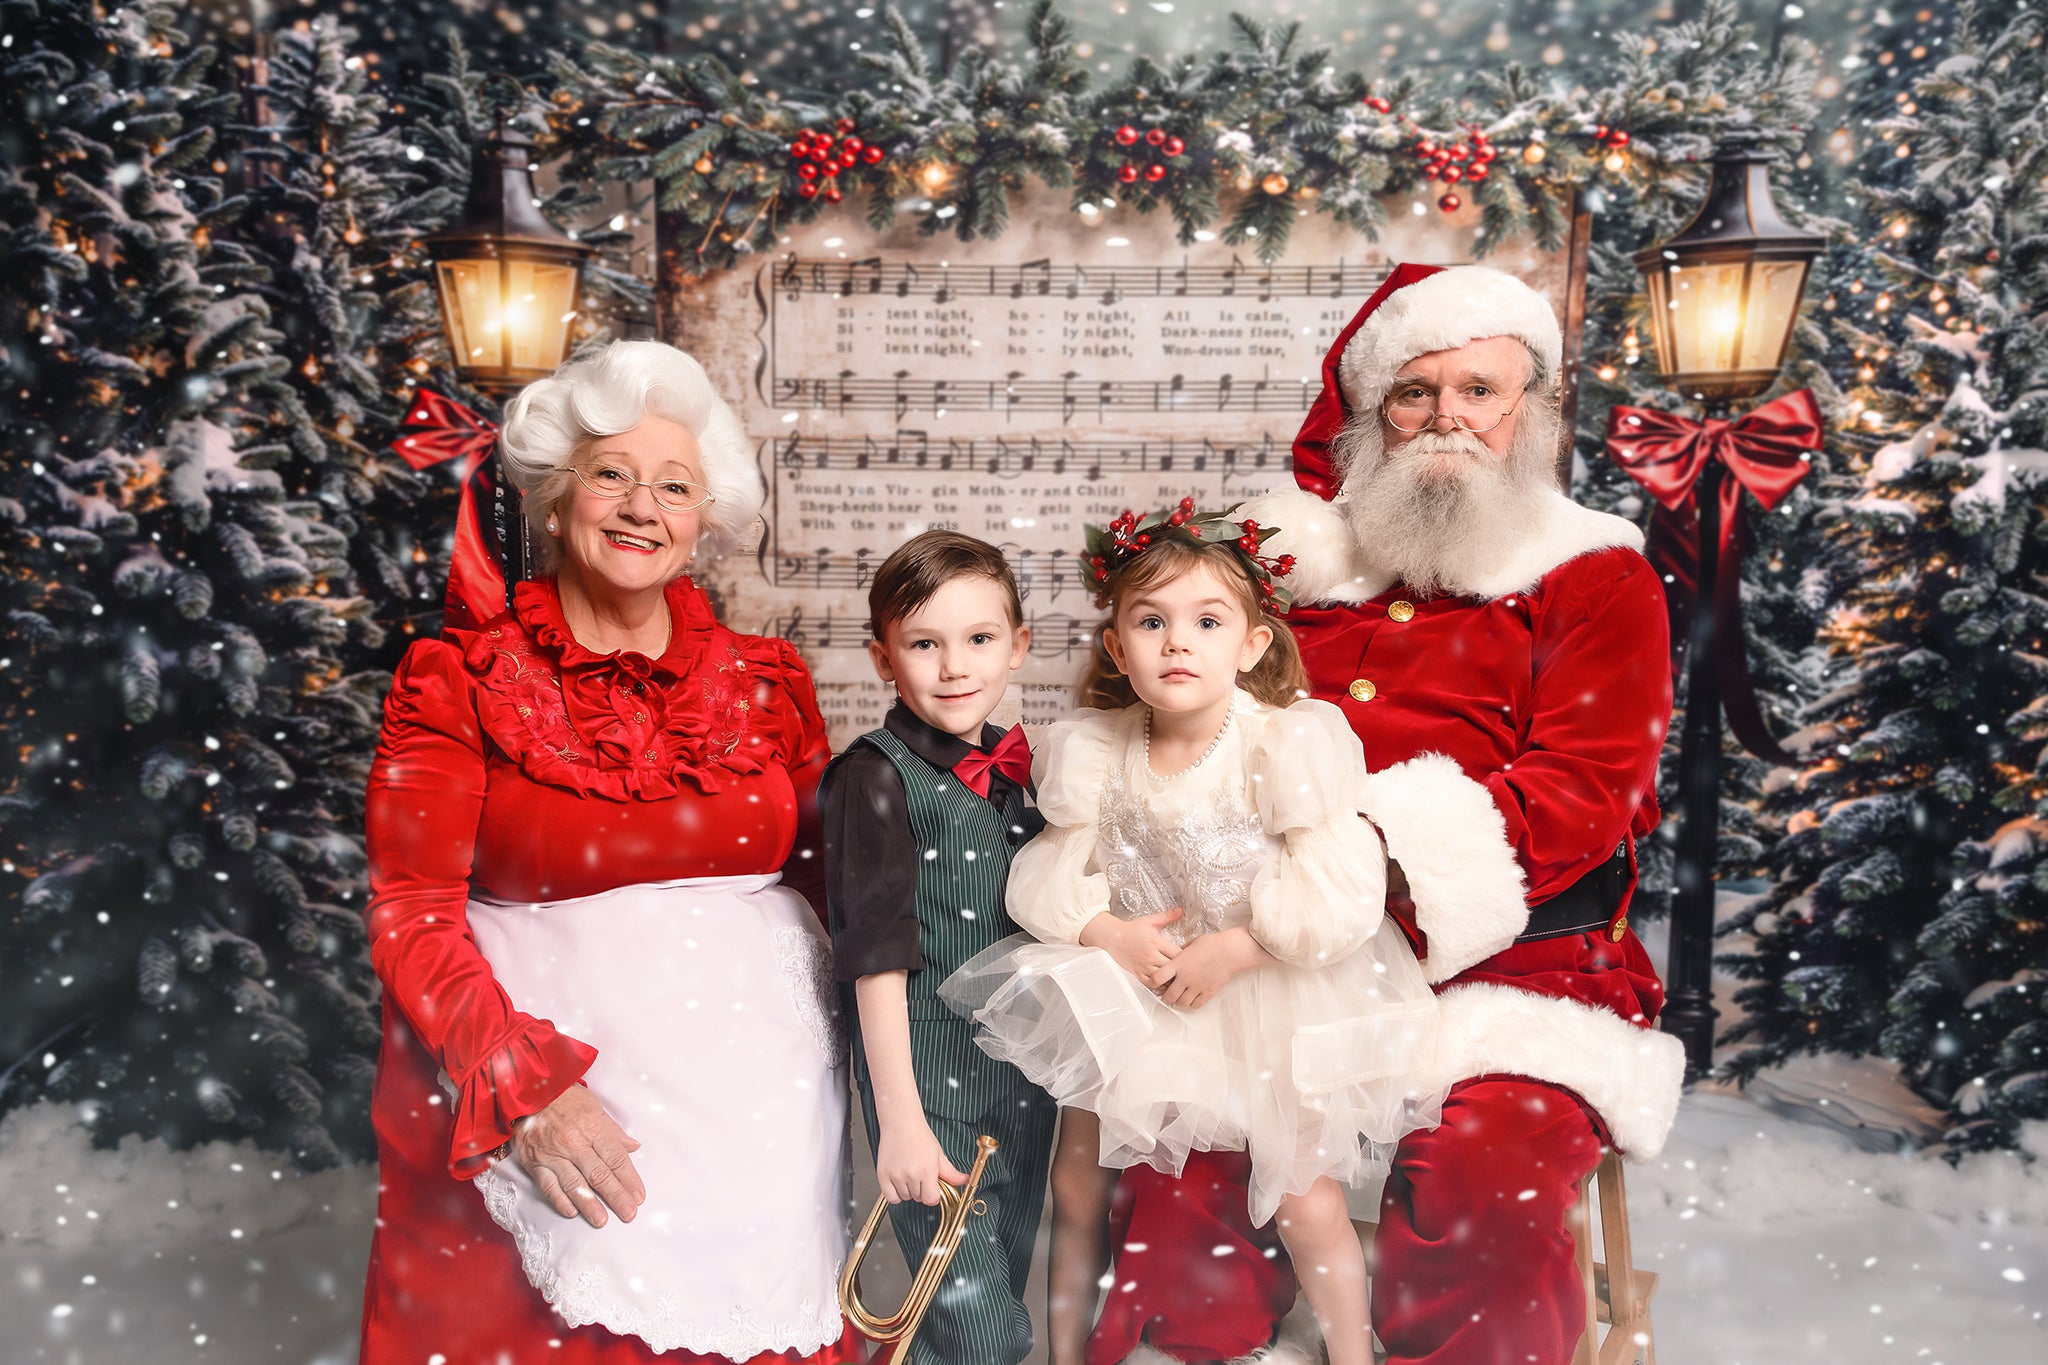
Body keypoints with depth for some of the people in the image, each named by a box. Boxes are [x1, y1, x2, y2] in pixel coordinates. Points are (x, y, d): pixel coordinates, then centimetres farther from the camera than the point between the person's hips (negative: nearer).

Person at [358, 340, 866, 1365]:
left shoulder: (766, 681, 6)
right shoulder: (456, 682, -1)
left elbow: (826, 874, 9)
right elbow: (412, 914, -5)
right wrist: (524, 1088, -18)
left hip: (756, 1093, 3)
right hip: (528, 1090, -2)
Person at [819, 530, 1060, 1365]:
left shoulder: (1011, 769, 6)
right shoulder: (877, 776, -12)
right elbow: (877, 956, -16)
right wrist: (900, 1119, -18)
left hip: (1023, 1069, 7)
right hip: (927, 1068, -6)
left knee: (1010, 1280, 19)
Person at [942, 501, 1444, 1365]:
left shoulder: (1287, 744, -18)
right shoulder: (1095, 753, -7)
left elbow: (1341, 892, -22)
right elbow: (1048, 874, -3)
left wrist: (1231, 950, -22)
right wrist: (1107, 933, -19)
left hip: (1269, 998, -3)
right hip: (1132, 990, 4)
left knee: (1306, 1204, -5)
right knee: (1075, 1190, 13)